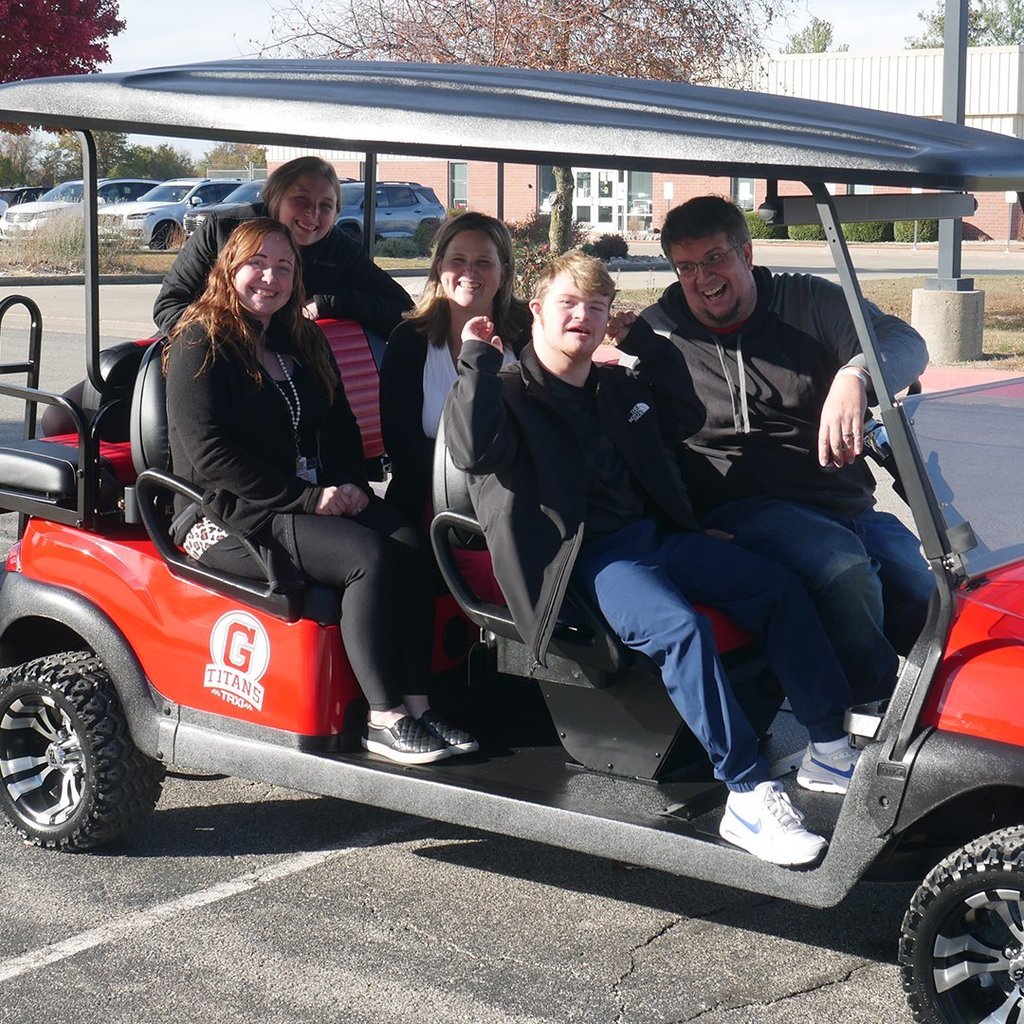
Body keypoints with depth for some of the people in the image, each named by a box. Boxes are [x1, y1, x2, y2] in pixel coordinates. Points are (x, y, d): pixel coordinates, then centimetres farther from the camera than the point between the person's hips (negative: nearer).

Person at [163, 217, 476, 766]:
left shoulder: (303, 342, 17)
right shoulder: (200, 345, -5)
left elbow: (341, 427, 20)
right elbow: (210, 454, -15)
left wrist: (350, 485, -2)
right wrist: (305, 499, -18)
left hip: (318, 499, 7)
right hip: (228, 517, -7)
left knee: (409, 546, -22)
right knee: (369, 557, -29)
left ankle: (416, 705, -24)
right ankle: (384, 720, -24)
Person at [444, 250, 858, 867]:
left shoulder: (620, 388, 20)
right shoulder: (509, 394, 1)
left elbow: (692, 406, 33)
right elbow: (475, 451, -19)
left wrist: (650, 342, 21)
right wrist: (479, 362, -18)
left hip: (658, 535, 8)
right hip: (587, 558, -8)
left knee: (781, 589, -3)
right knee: (680, 629, -32)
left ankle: (830, 749, 3)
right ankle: (749, 795, -30)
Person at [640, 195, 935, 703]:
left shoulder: (808, 300, 11)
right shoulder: (655, 332, 8)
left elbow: (905, 343, -4)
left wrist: (855, 376, -25)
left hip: (848, 505, 4)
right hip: (746, 509, -4)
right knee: (843, 568, -33)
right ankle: (880, 709, -18)